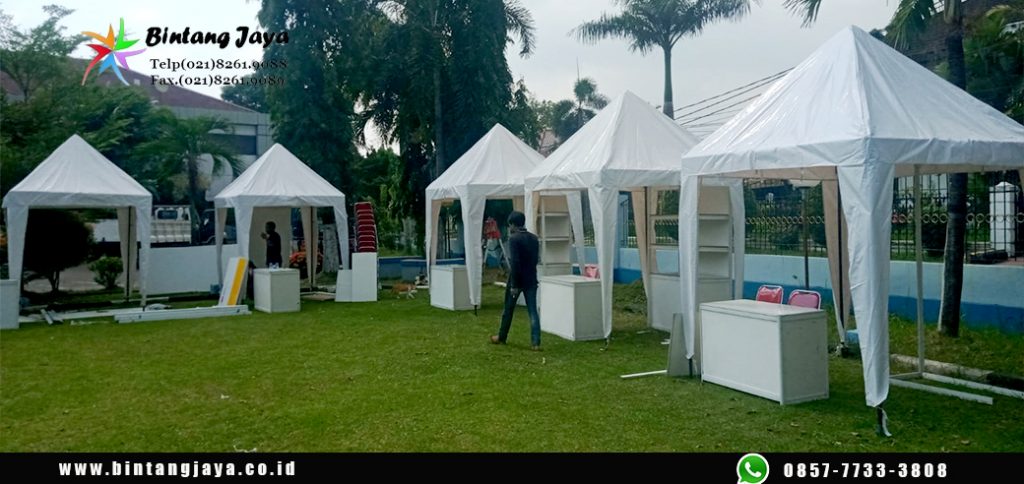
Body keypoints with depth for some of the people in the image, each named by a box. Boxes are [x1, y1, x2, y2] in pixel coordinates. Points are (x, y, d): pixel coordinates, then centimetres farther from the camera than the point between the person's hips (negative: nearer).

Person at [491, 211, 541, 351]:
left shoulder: (514, 239, -14)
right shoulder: (534, 238, 7)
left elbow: (515, 262, -20)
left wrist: (514, 284, -18)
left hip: (517, 280, -5)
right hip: (531, 279, 5)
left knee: (508, 310, 12)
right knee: (533, 311, 2)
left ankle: (501, 337, 27)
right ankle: (535, 342, -5)